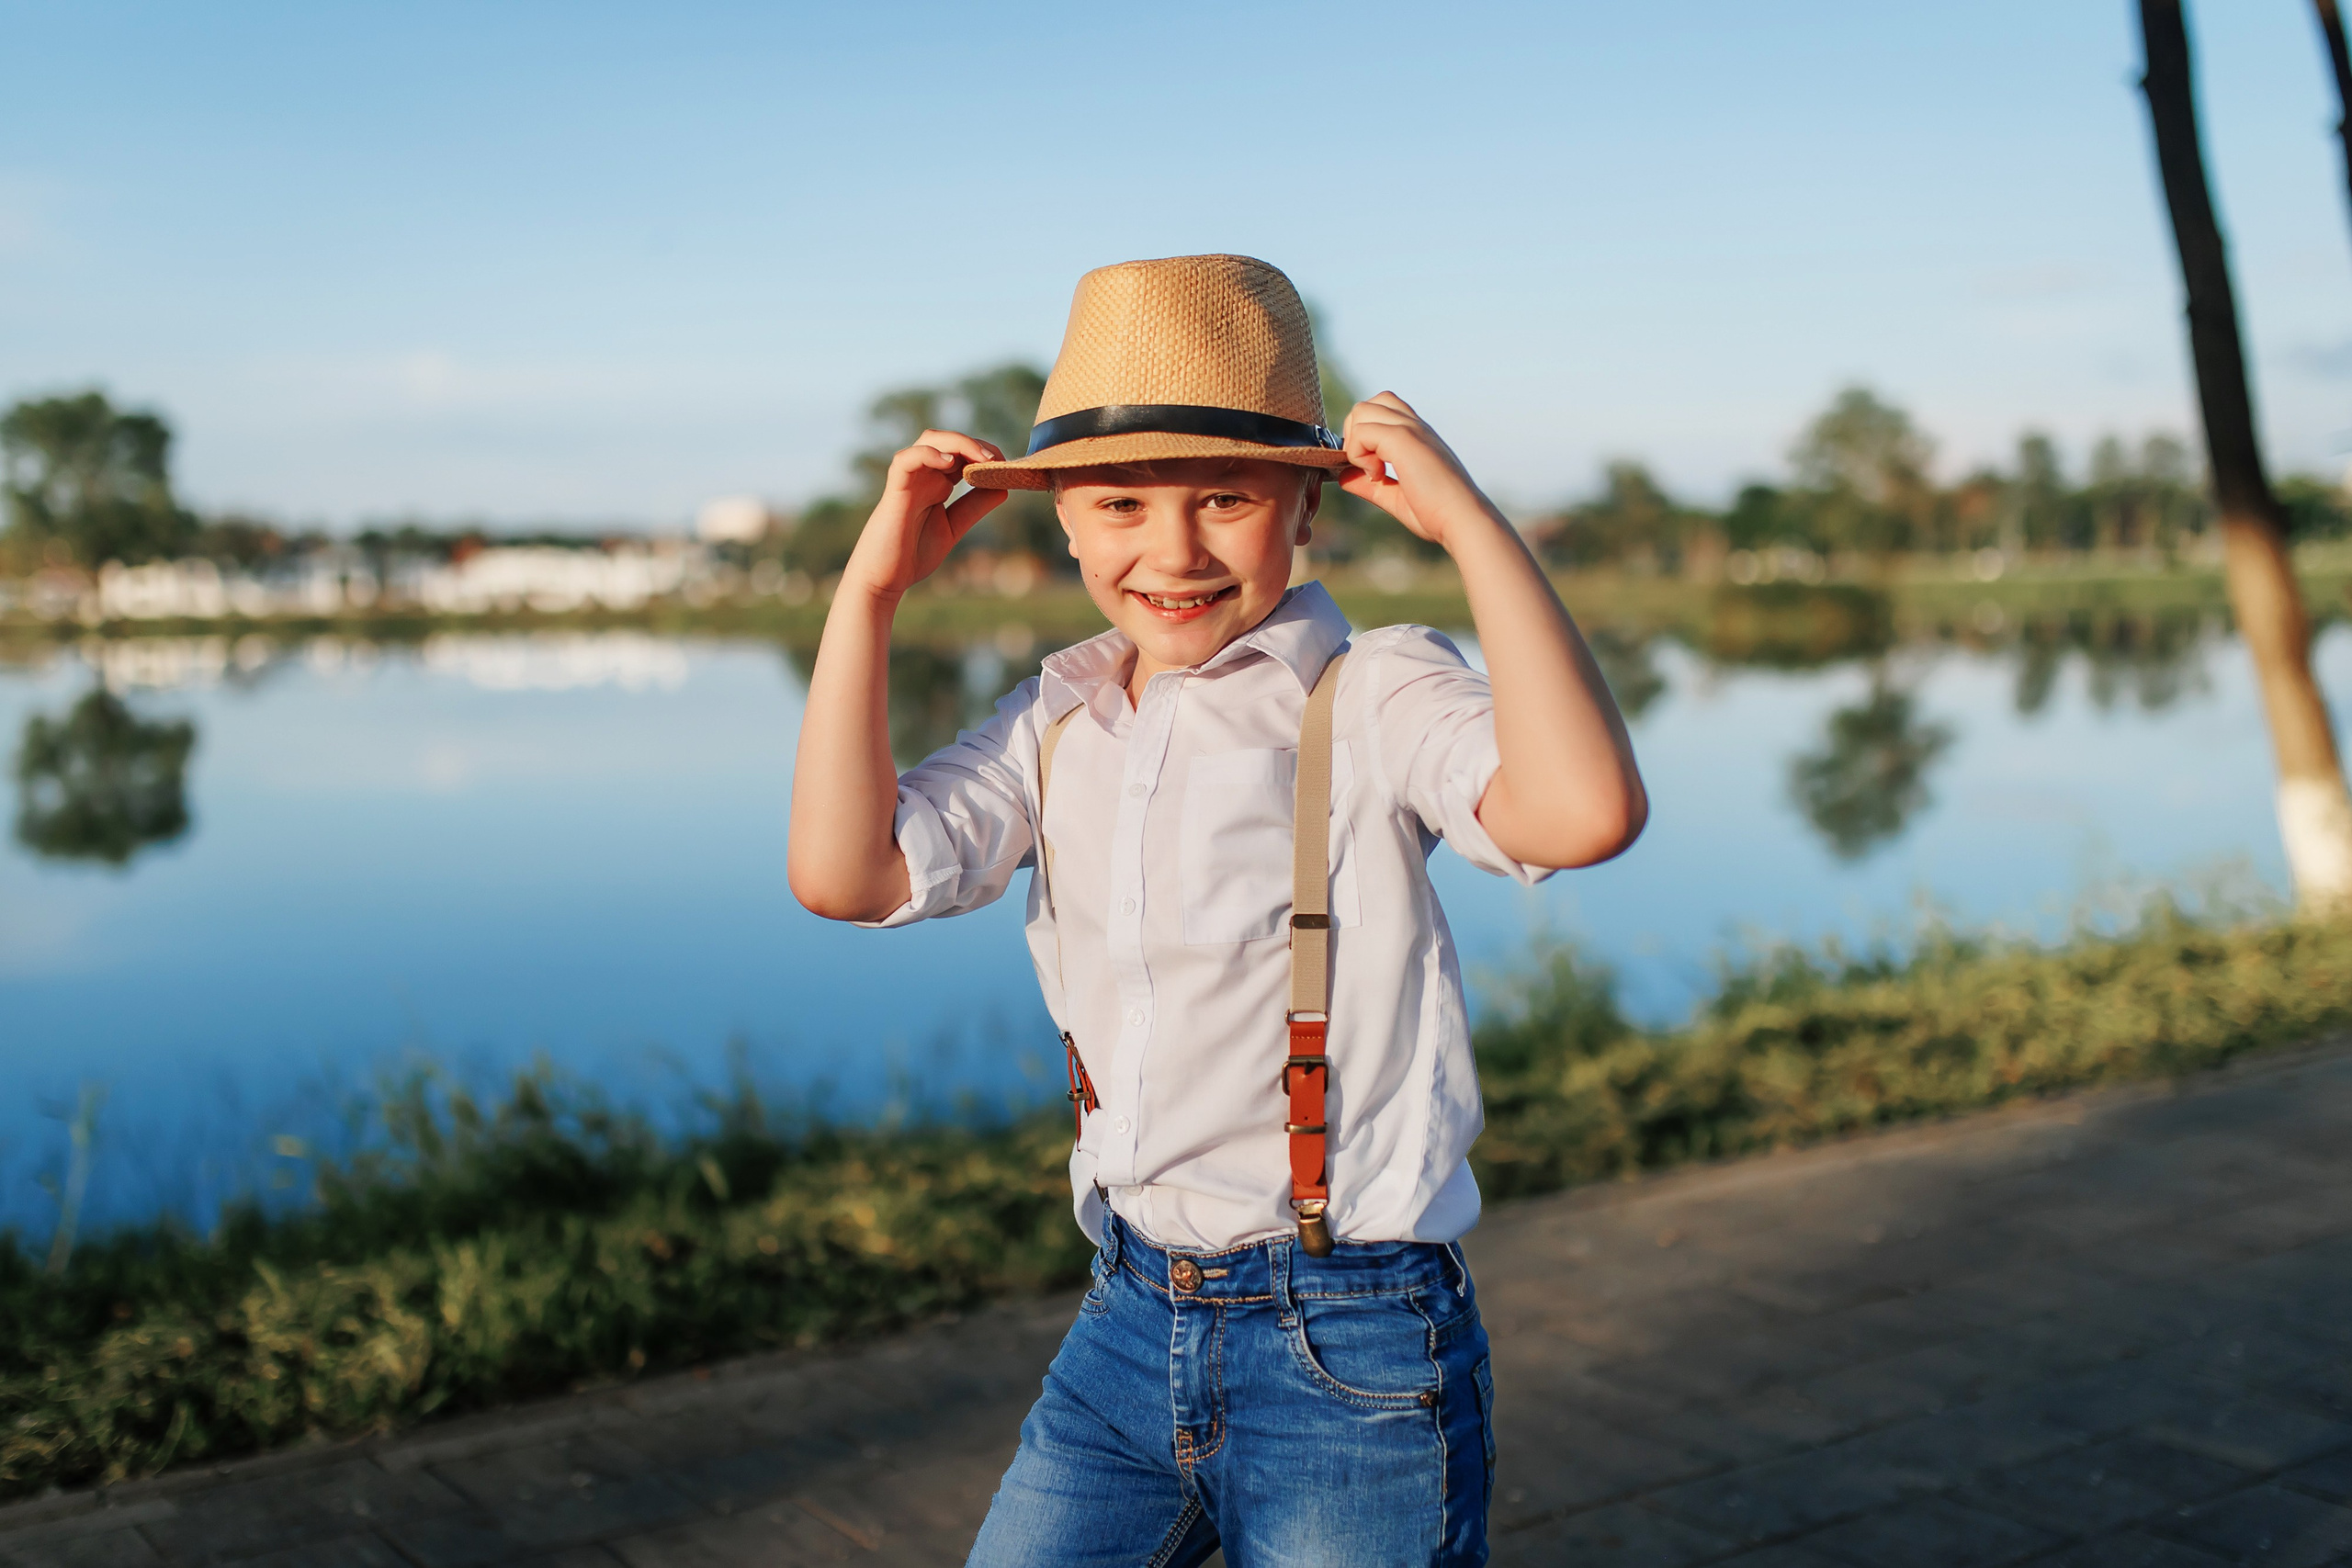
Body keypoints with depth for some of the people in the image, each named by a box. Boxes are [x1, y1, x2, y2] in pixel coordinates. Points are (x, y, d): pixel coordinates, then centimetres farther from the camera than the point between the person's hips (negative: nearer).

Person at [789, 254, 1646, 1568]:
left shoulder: (1374, 698, -13)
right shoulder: (1062, 721, 6)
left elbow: (1585, 811, -32)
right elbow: (846, 873, -2)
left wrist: (1470, 521, -25)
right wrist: (871, 589, -4)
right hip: (1132, 1325, 6)